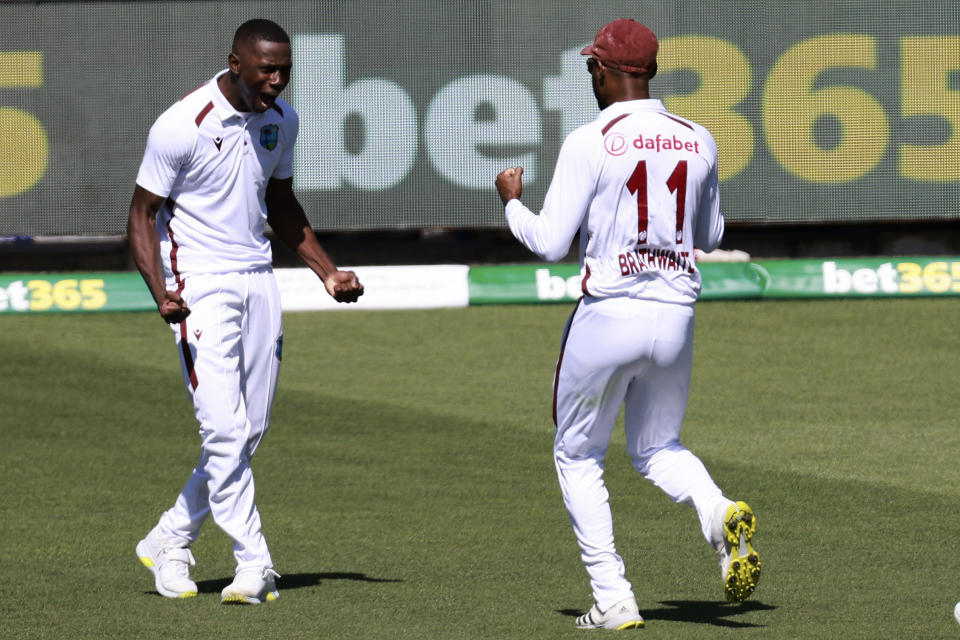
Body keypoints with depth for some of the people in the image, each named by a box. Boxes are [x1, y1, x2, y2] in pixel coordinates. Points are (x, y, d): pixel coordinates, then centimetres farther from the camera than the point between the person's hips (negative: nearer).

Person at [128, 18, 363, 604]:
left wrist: (328, 272, 13)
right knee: (225, 431, -14)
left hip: (258, 280, 7)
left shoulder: (281, 120, 4)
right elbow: (143, 215, -11)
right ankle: (255, 566, -10)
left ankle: (169, 541, 22)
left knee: (249, 434, 8)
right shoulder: (182, 126, -17)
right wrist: (161, 294, -25)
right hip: (201, 285, -7)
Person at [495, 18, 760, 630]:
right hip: (676, 319, 5)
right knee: (658, 447, 24)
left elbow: (551, 243, -11)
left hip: (608, 317, -5)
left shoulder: (591, 142, -11)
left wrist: (512, 201, 7)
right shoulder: (698, 141, 4)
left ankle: (613, 600, 5)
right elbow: (711, 235, 17)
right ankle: (720, 512, -9)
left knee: (578, 456, 14)